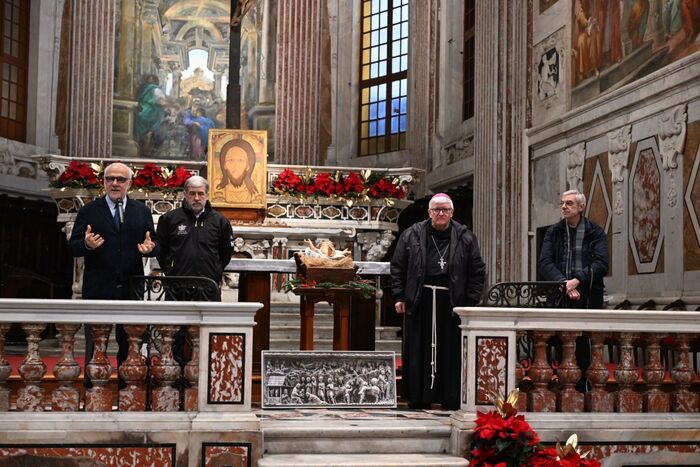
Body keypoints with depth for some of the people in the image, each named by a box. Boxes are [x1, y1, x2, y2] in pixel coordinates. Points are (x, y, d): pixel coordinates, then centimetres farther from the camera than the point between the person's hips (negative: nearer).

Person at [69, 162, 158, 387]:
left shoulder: (142, 211, 11)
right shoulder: (89, 211, 5)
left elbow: (154, 244, 9)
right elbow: (73, 247, 2)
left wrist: (150, 248, -14)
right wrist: (86, 245, -20)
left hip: (131, 289, 2)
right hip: (98, 288, -2)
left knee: (129, 341, 6)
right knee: (95, 342, 3)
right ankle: (92, 384, 11)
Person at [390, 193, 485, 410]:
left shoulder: (465, 238, 7)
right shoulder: (412, 236, 7)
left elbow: (477, 271, 6)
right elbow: (398, 267, 10)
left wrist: (471, 303, -1)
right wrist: (399, 296, 2)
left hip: (451, 302, 0)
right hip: (420, 301, 0)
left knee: (451, 352, 1)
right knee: (418, 352, 2)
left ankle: (451, 399, 8)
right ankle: (419, 398, 10)